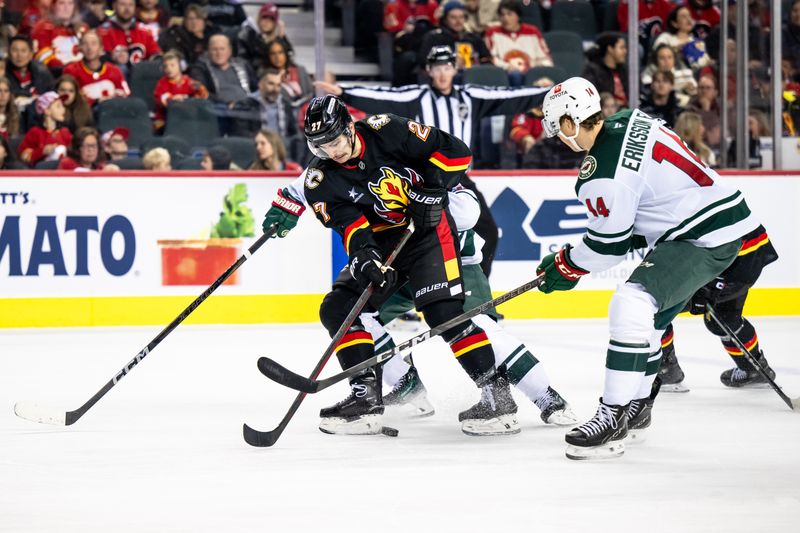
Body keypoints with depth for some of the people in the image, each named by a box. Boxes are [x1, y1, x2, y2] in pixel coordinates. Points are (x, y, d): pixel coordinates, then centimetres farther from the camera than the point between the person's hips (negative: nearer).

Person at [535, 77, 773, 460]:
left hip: (704, 239, -11)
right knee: (648, 319, 22)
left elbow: (609, 244, -12)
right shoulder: (627, 122, 7)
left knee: (632, 305, -22)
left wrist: (565, 267, 4)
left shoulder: (604, 172, -21)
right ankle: (636, 408, 34)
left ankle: (613, 419, -23)